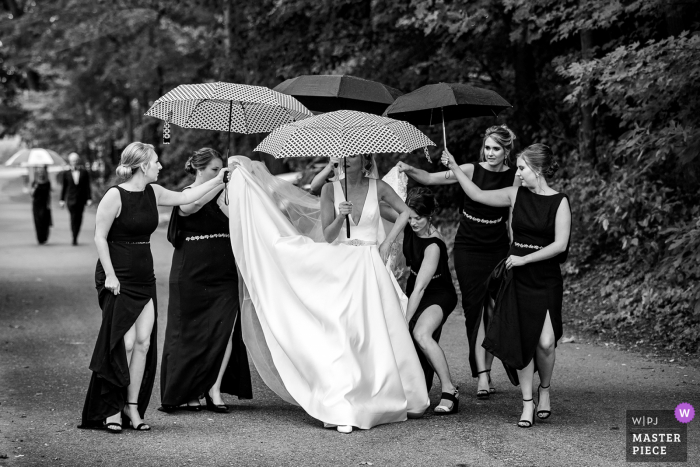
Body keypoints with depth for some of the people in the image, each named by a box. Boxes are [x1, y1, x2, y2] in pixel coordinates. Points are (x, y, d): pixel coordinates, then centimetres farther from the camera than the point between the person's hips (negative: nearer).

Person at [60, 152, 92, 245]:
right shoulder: (66, 173, 5)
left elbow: (87, 187, 5)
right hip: (71, 199, -1)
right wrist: (62, 200, 6)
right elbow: (64, 187, 8)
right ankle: (74, 238, -12)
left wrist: (89, 199, -1)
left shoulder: (84, 172, 5)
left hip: (81, 199, 1)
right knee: (73, 218, -11)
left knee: (79, 219, 2)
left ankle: (75, 238, 14)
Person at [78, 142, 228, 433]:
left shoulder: (153, 193, 8)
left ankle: (133, 406, 8)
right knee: (124, 342, -10)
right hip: (118, 279, -7)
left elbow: (184, 198, 23)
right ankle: (111, 409, 1)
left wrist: (218, 180, 23)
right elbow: (100, 237, -11)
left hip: (144, 278, 7)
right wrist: (110, 275, -16)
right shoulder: (115, 196, -12)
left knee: (144, 342, 0)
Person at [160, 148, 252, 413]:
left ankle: (214, 389, -7)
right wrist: (222, 181, -27)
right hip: (192, 274, -4)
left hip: (223, 272, 4)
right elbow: (192, 205, -24)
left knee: (225, 327, -10)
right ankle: (188, 392, 12)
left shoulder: (224, 195, 13)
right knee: (190, 332, 2)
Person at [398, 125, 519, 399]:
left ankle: (485, 372, 16)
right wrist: (410, 170, -34)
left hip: (498, 249, 3)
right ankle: (482, 376, -11)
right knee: (476, 307, -8)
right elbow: (431, 178, -17)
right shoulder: (471, 171, -8)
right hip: (468, 248, -2)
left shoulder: (514, 177, -1)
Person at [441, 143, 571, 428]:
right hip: (518, 279, 3)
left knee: (545, 342, -13)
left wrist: (524, 259, -13)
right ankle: (527, 403, 9)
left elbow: (560, 244, -12)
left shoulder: (559, 202, -6)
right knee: (522, 341, -1)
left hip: (546, 280, -3)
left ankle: (545, 390, 16)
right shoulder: (516, 195, 5)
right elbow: (478, 195, 13)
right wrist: (454, 168, 11)